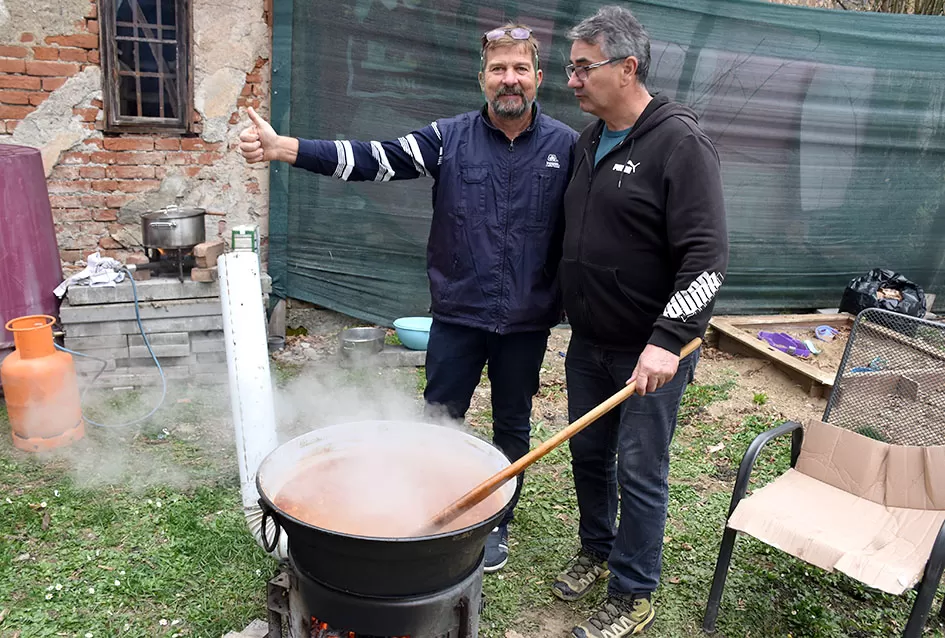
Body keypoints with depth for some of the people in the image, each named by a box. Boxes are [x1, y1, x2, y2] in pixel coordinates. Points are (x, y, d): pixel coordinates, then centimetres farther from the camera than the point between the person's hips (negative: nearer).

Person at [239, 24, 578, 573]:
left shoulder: (567, 147, -2)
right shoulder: (450, 137, -2)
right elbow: (375, 160, -11)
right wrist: (284, 149, -22)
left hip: (527, 321, 0)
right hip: (458, 313, 0)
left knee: (512, 424, 15)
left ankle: (497, 525, 37)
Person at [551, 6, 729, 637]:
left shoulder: (680, 143, -14)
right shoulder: (589, 141, 10)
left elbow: (707, 257, -20)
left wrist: (668, 341, -27)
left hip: (651, 351, -7)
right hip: (588, 342, 7)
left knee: (640, 473, 4)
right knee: (588, 454, 18)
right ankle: (597, 552, 41)